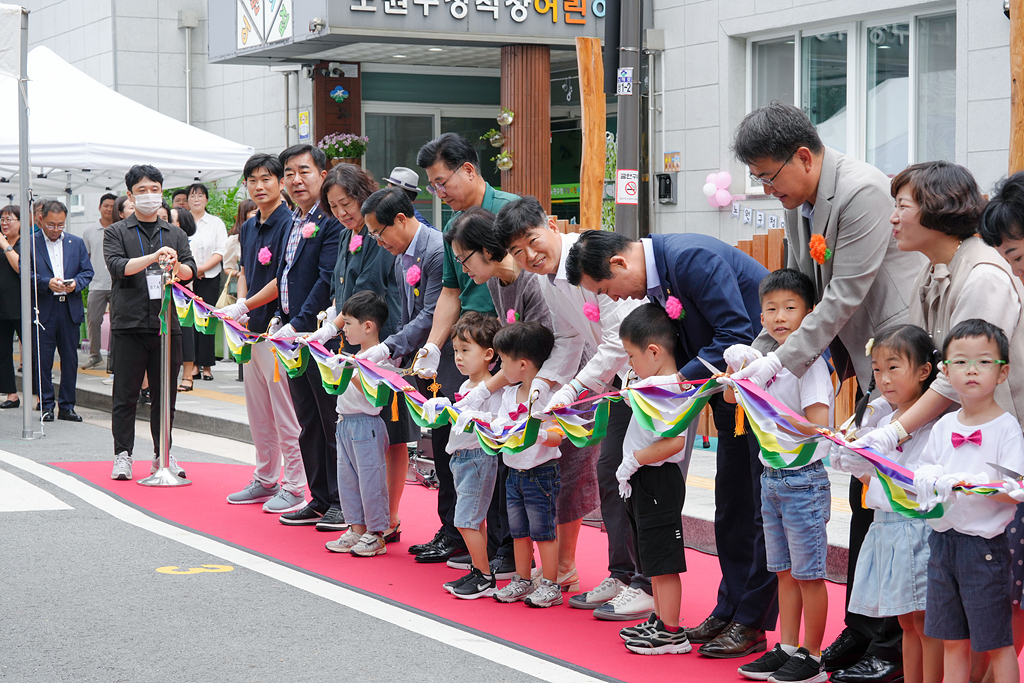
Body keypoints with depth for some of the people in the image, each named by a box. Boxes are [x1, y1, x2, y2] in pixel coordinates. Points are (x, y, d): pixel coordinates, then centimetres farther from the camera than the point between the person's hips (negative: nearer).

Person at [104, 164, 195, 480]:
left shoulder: (175, 234, 15)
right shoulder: (116, 232, 5)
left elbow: (190, 271, 4)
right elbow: (117, 265, -11)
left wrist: (176, 266, -19)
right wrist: (154, 257, -25)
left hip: (167, 323, 3)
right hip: (130, 323, -3)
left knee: (165, 394, 7)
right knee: (126, 395, 1)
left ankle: (162, 455, 16)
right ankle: (123, 455, 8)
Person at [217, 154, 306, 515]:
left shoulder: (289, 224, -12)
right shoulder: (247, 228, 14)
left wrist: (245, 306, -18)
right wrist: (238, 309, 4)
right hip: (251, 329, 9)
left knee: (284, 413, -4)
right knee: (258, 413, 15)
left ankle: (294, 487, 3)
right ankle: (265, 480, 25)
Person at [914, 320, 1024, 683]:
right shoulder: (944, 426, 8)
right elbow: (925, 473, 15)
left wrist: (971, 482, -27)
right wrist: (928, 482, -7)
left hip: (984, 543, -6)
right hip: (942, 540, 6)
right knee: (952, 640, 13)